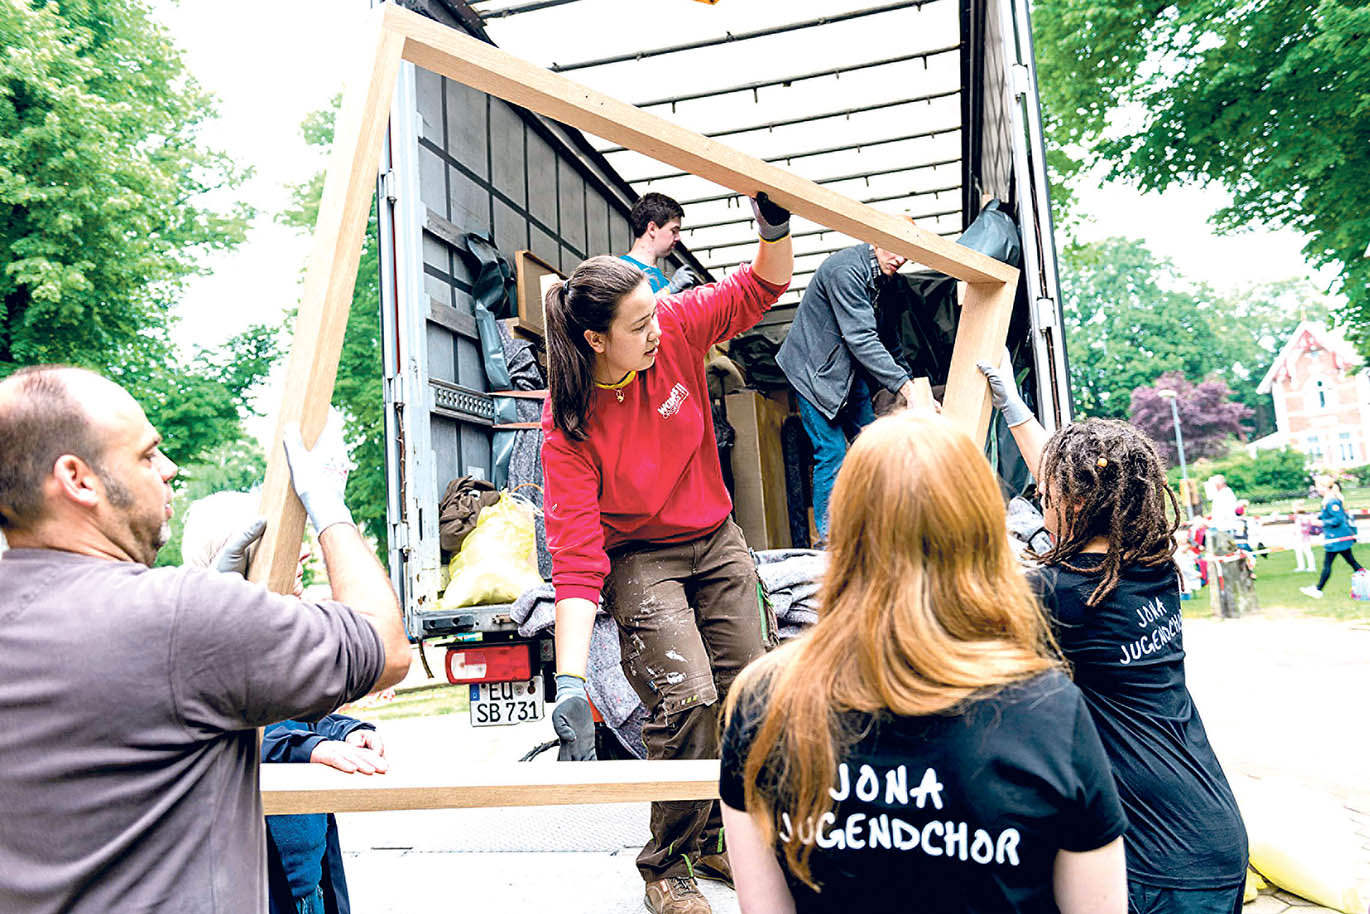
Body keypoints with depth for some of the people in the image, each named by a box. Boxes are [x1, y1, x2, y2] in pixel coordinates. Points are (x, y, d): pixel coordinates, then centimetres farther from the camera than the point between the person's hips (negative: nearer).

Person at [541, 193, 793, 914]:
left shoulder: (676, 331, -15)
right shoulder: (569, 425, -25)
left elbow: (759, 288, 0)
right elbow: (576, 558, -29)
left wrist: (774, 229, -23)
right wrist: (569, 681, -37)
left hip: (715, 540, 5)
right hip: (638, 557, -4)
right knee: (686, 699, -19)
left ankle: (719, 840, 27)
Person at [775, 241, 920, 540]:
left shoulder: (879, 274, 5)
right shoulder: (846, 270, -25)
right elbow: (861, 339, -31)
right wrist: (906, 388, -35)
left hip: (849, 368, 9)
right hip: (815, 368, -9)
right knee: (832, 453, -10)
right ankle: (828, 536, 1)